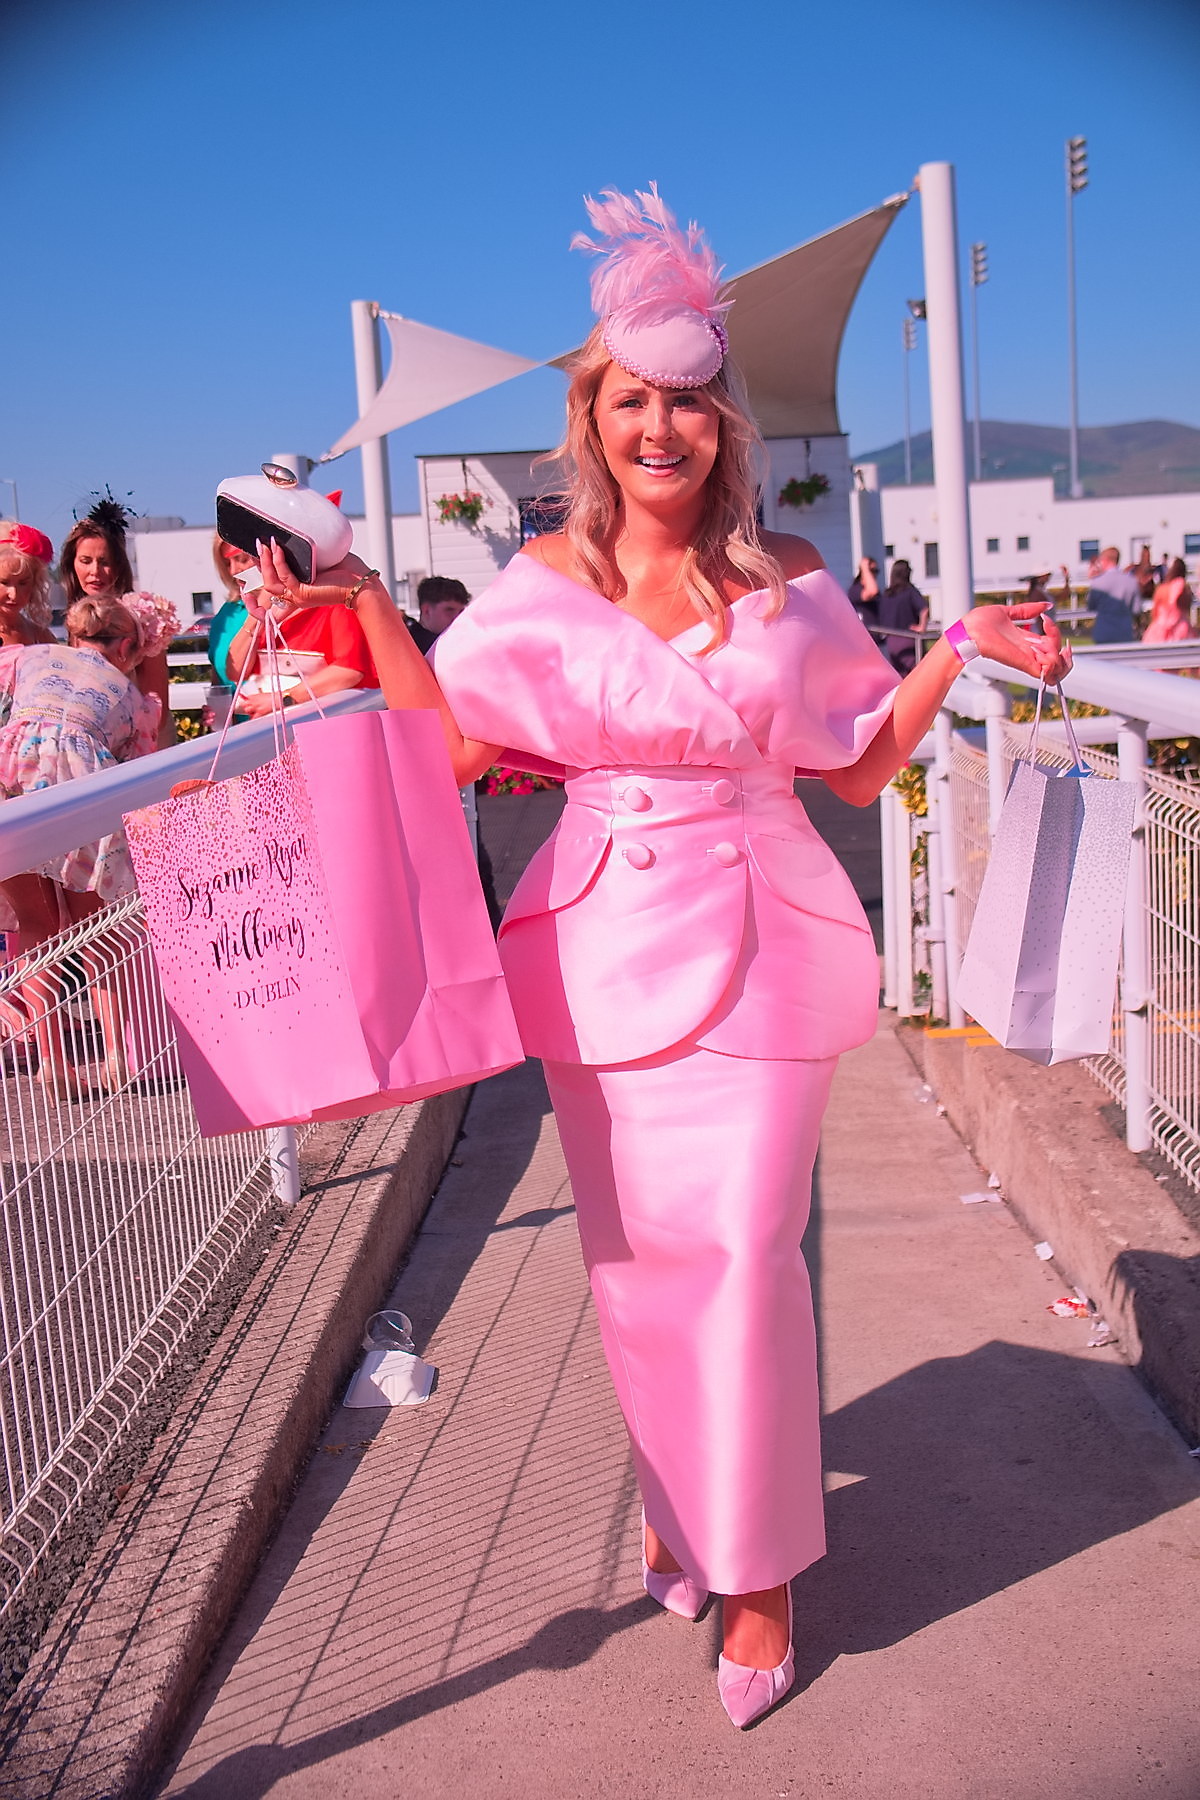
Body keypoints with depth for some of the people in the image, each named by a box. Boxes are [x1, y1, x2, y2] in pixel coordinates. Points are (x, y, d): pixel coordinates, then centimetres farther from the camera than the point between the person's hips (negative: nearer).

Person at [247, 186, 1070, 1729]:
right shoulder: (548, 582, 3)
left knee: (743, 1250, -2)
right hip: (602, 947, 1)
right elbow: (452, 750, 2)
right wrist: (365, 606, -2)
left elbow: (862, 766, 7)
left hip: (754, 945, -1)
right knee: (632, 1253, 10)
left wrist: (958, 646, 0)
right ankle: (681, 1505, 37)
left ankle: (757, 1570, 20)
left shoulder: (786, 582, 2)